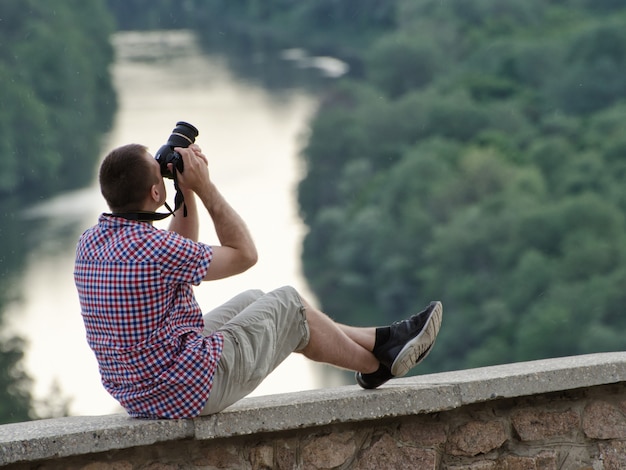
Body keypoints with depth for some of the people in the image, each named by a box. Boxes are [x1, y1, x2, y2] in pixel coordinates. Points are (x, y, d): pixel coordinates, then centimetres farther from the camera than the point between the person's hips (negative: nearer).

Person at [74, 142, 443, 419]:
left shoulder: (91, 243, -1)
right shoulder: (149, 248, -28)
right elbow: (244, 254, -11)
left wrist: (188, 192, 8)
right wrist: (205, 187, -8)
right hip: (190, 390, -9)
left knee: (251, 302, 24)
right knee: (287, 306, 10)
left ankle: (375, 340, 37)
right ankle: (377, 363, 34)